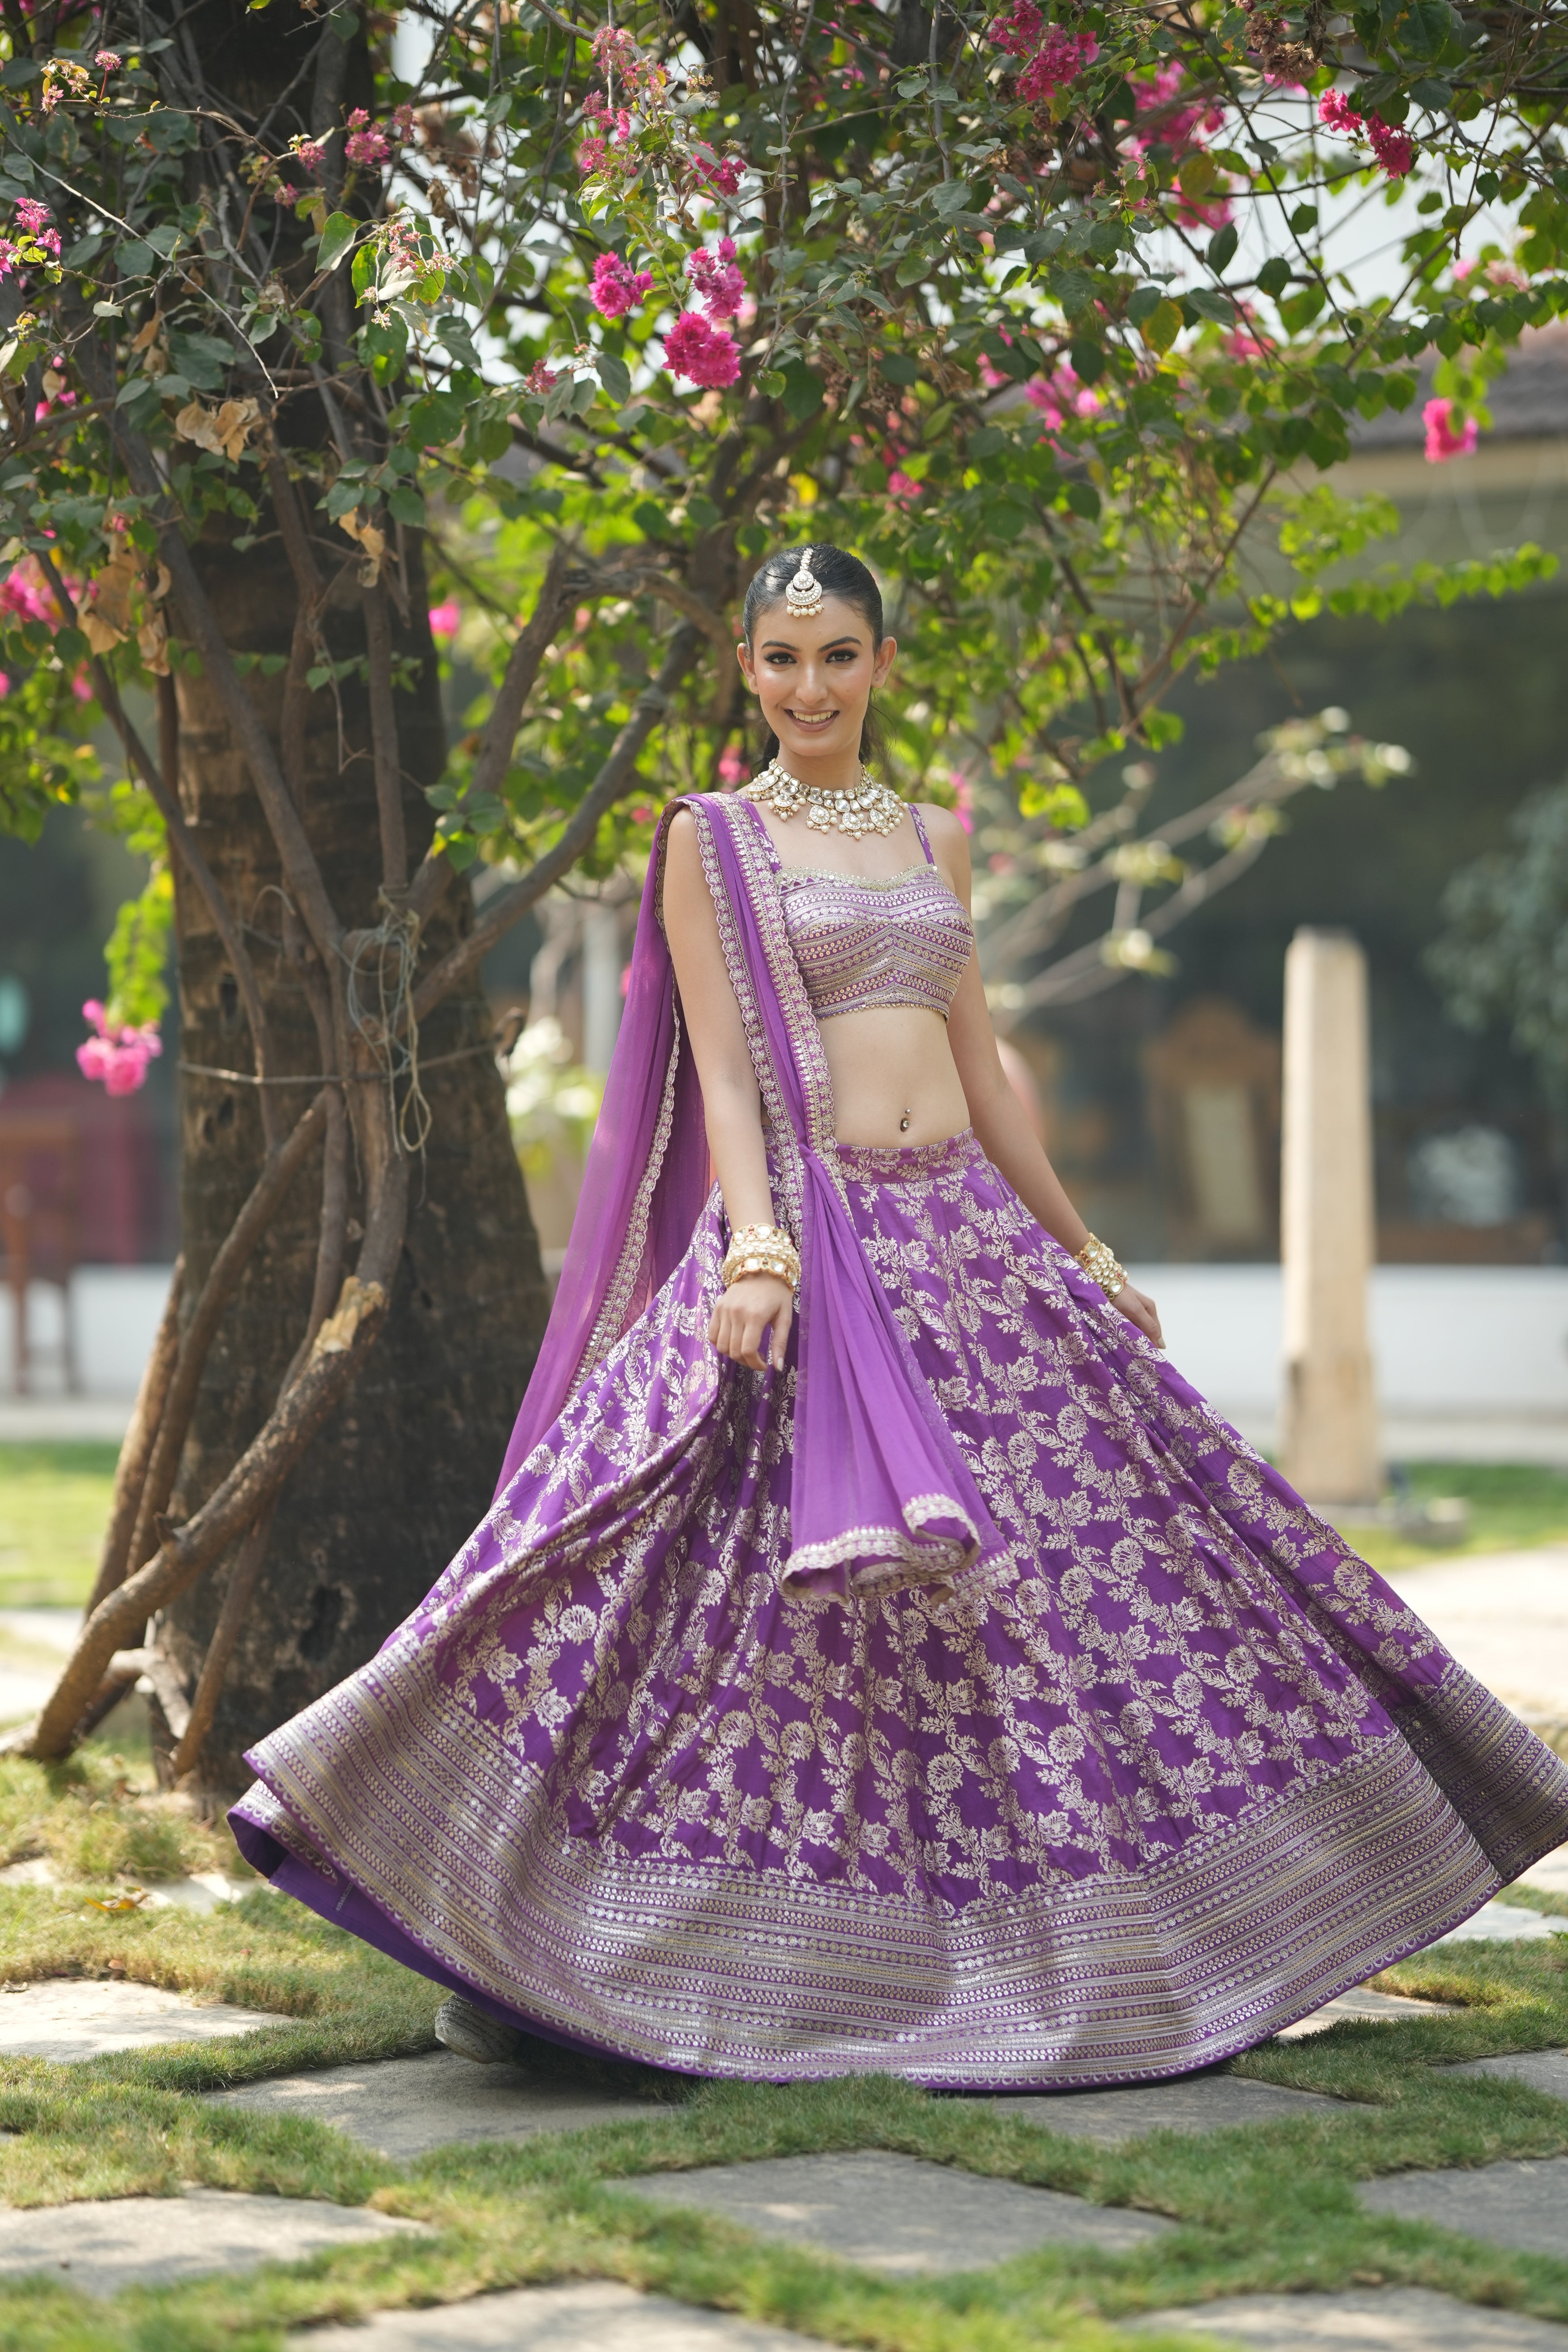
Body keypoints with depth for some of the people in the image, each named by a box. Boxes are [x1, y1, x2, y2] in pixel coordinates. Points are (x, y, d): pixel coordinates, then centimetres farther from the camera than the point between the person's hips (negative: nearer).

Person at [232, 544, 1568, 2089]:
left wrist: (1082, 1254, 19)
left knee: (1067, 1563, 5)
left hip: (966, 1235, 6)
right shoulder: (711, 838, 1)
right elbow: (720, 1064, -8)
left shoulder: (932, 841, 16)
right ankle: (506, 1952, -3)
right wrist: (754, 1244, -22)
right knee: (735, 1587, -11)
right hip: (814, 1233, -5)